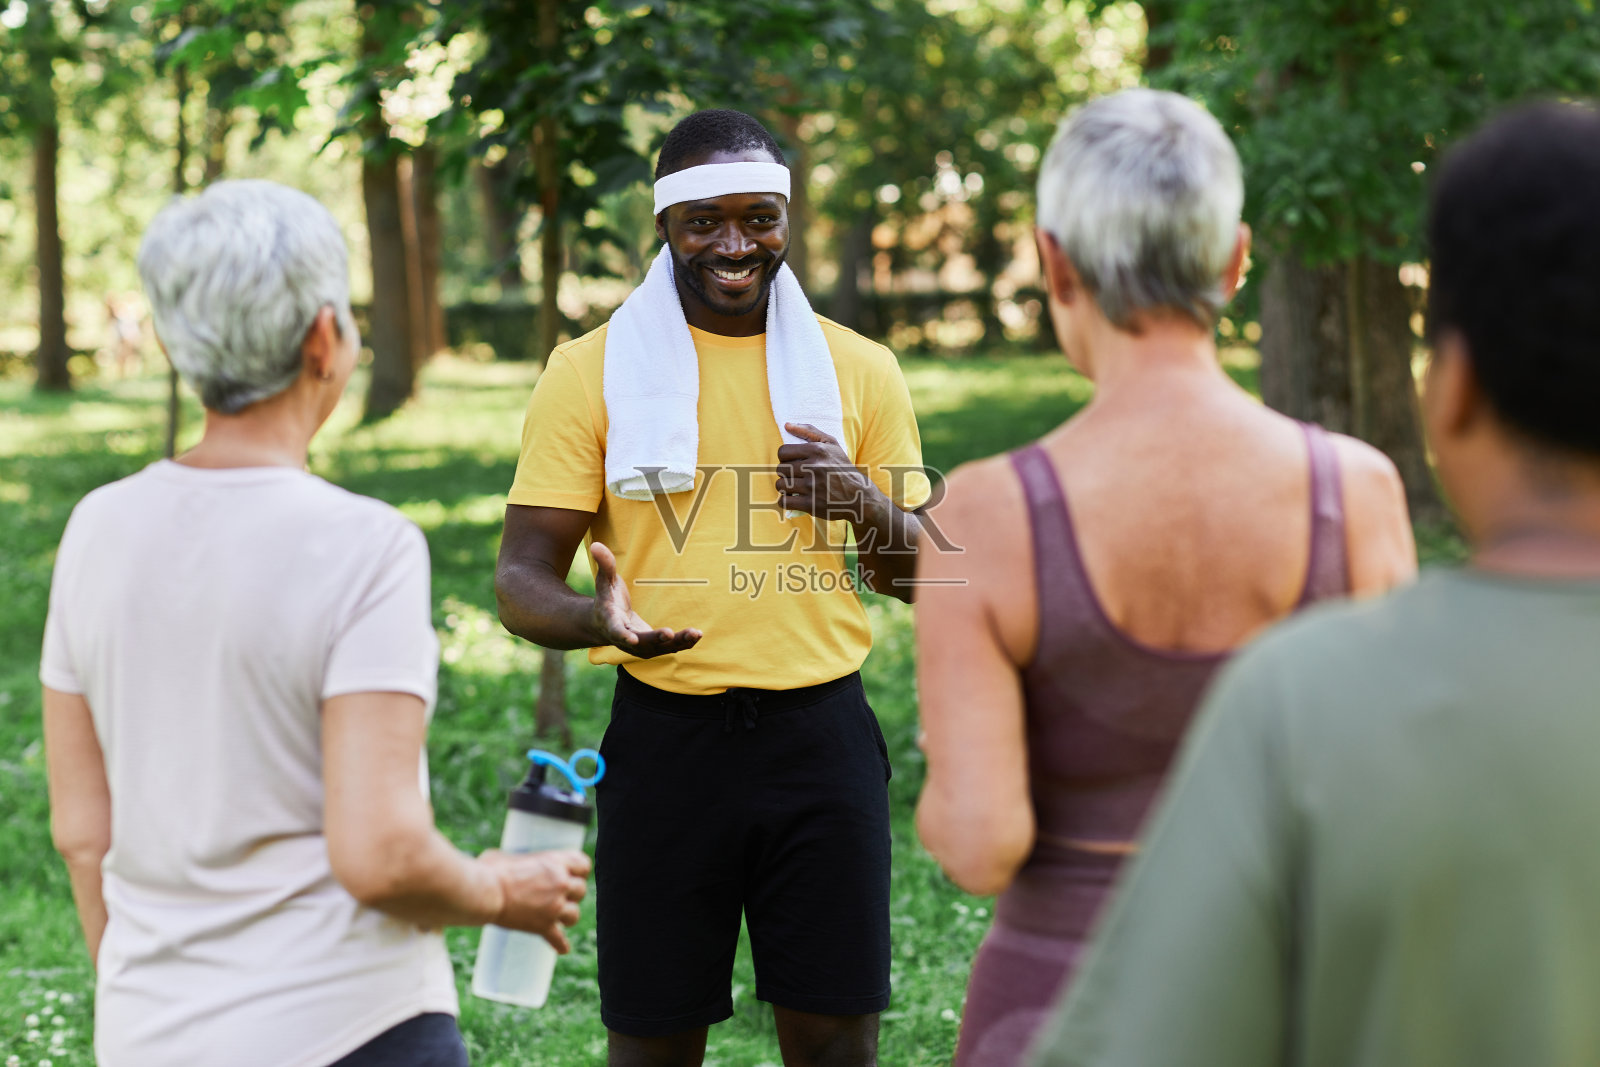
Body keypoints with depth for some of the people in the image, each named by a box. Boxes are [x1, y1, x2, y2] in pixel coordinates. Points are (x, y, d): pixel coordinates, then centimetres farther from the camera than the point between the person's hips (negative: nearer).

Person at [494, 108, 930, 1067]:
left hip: (821, 732, 2)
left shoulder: (859, 368, 7)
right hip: (667, 731, -1)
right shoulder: (592, 371, 0)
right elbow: (522, 579, -2)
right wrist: (596, 619, -25)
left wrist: (866, 503, -11)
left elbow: (920, 578, 11)